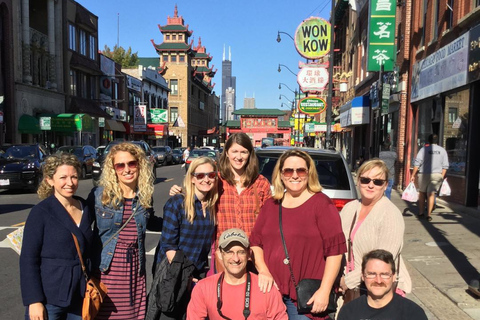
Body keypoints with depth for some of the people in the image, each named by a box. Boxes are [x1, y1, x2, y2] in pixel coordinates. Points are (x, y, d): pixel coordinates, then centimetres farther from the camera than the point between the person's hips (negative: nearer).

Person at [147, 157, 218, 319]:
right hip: (173, 276, -4)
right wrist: (184, 277, -15)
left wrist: (197, 275, -2)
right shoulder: (176, 203, -14)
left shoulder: (213, 206, 1)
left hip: (199, 275, 4)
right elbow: (168, 245, -15)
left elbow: (207, 243, 6)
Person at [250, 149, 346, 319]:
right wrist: (263, 271, -6)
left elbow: (335, 249, -10)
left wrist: (324, 290, -14)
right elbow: (255, 242, 9)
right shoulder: (271, 205, 9)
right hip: (271, 291, 5)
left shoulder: (322, 204, -6)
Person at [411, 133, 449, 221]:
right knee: (431, 194, 4)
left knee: (422, 192, 13)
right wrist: (442, 177, 12)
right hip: (437, 175, 2)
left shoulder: (424, 149, -2)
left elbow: (417, 163, -9)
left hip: (424, 174, -2)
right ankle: (429, 214, -2)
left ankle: (421, 213, 17)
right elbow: (445, 166, 6)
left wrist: (413, 175, -6)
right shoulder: (442, 150, 8)